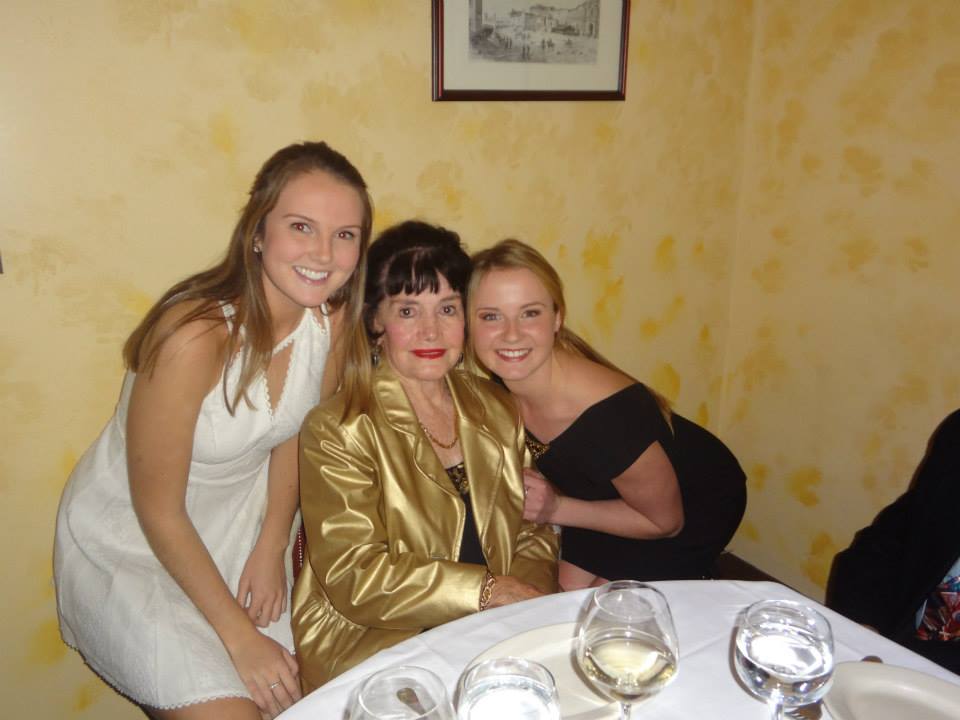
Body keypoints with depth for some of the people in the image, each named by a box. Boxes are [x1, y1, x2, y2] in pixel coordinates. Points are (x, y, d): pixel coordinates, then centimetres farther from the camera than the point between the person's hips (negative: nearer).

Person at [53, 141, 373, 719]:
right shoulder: (195, 336, -31)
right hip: (130, 544, -5)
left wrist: (271, 547, 2)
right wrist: (239, 637, -16)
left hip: (235, 529, 6)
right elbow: (158, 512, -22)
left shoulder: (334, 317, -13)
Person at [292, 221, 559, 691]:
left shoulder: (498, 412, 9)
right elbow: (353, 578, -13)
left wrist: (525, 591, -11)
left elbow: (534, 533, 10)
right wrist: (487, 590, -17)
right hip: (371, 645, -5)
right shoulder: (337, 431, -8)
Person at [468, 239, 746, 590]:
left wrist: (556, 509, -27)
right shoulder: (490, 386, -22)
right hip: (605, 496, 5)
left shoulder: (611, 415, -41)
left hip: (695, 502, -4)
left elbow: (665, 522, -22)